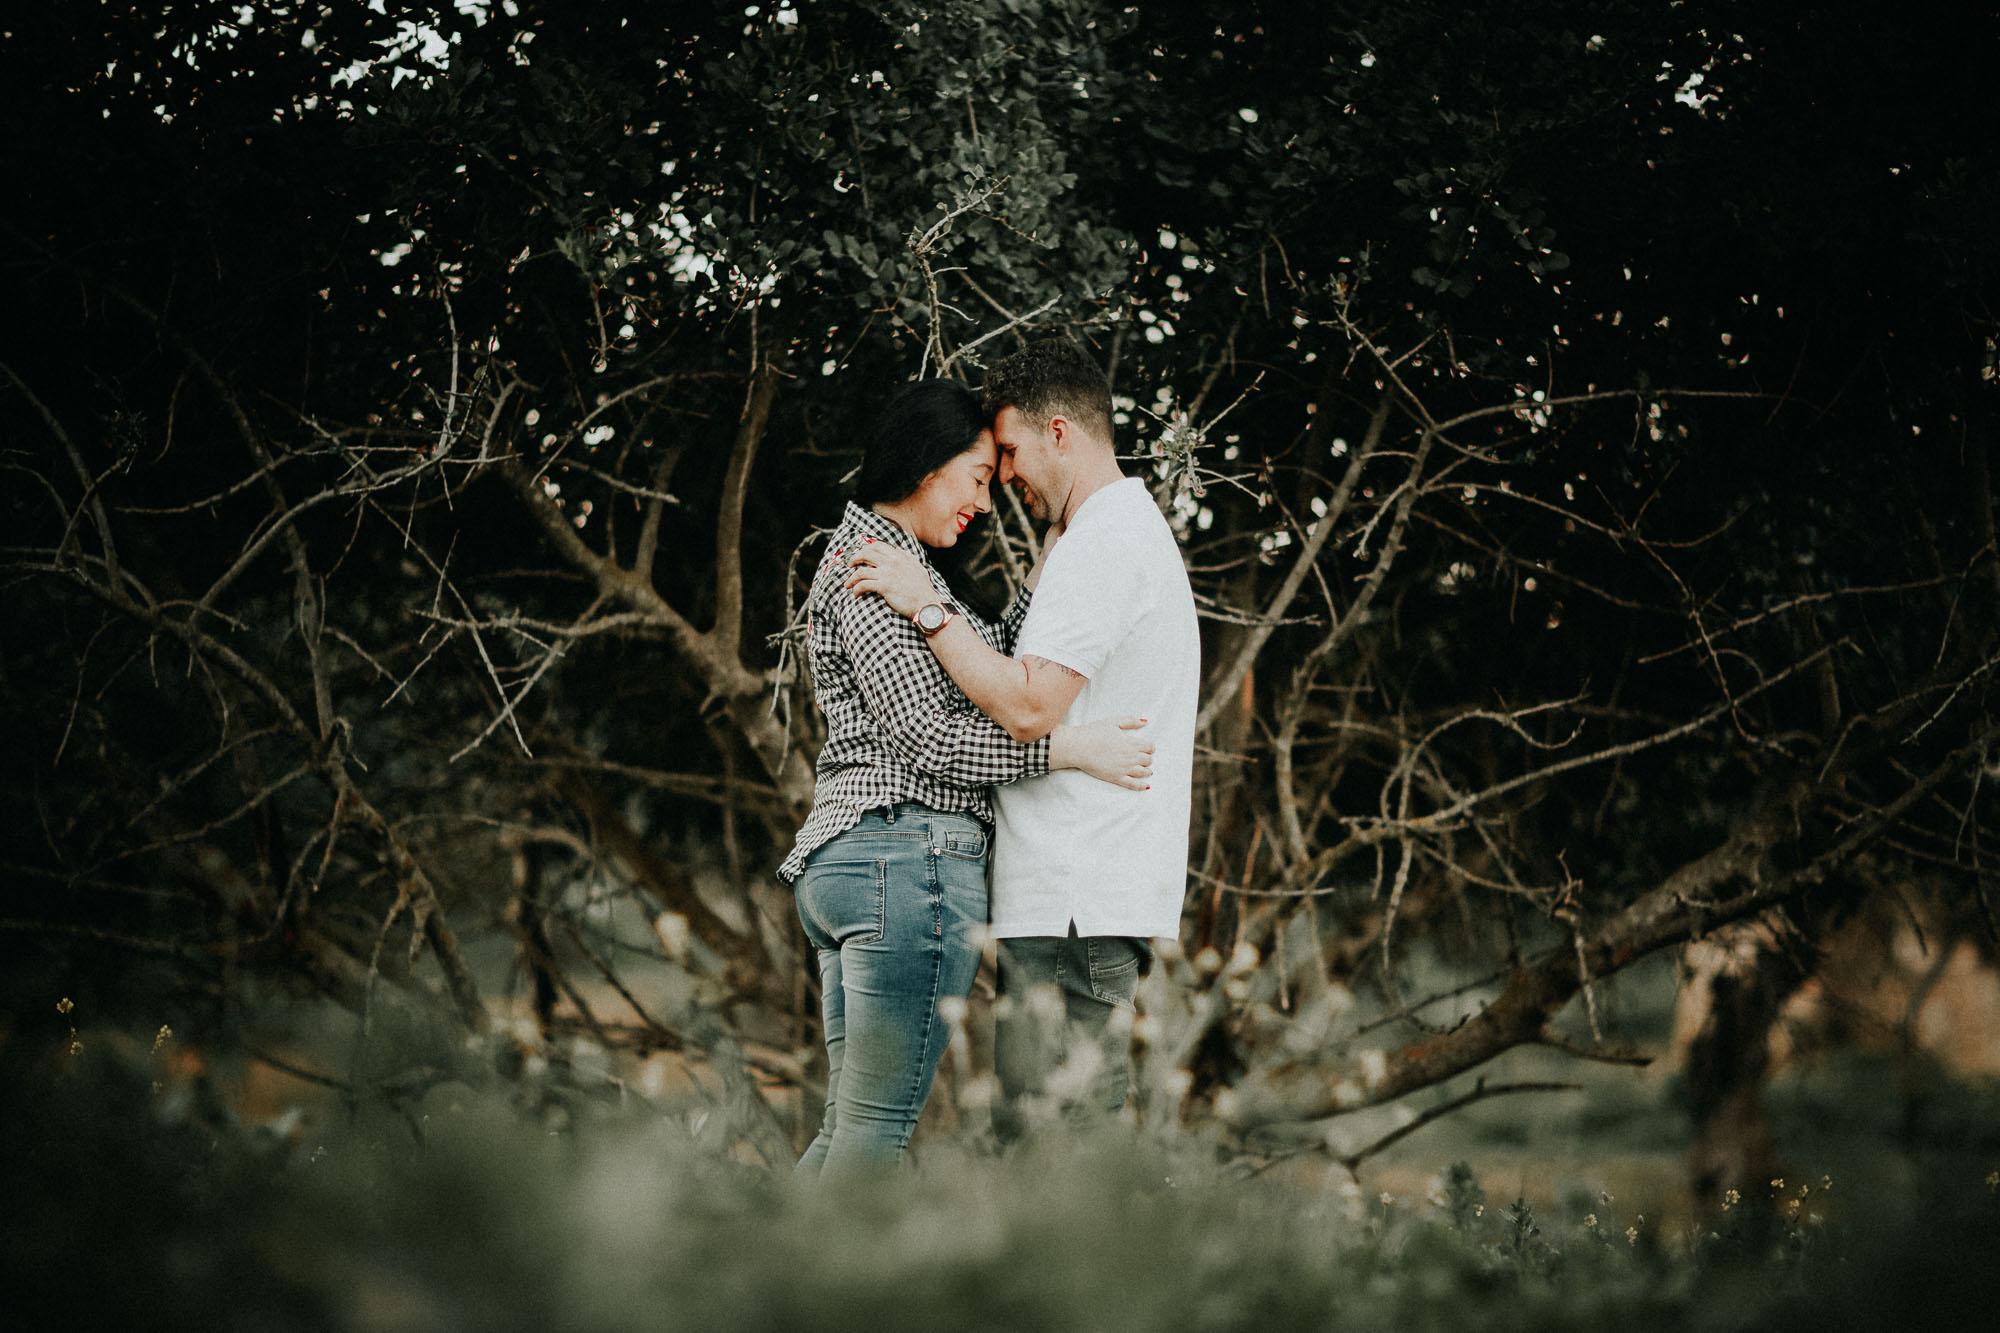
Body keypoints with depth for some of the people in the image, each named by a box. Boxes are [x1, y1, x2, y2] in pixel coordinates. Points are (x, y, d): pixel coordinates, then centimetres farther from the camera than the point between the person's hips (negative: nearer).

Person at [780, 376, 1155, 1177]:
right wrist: (1071, 749, -13)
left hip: (842, 858, 10)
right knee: (879, 1126, -8)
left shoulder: (871, 555, 22)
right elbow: (926, 737, -15)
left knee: (849, 1127, 11)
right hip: (913, 854, -10)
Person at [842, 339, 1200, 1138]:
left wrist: (925, 606, -12)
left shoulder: (1101, 543, -12)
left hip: (1075, 902, -11)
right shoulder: (1131, 532, 23)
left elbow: (1027, 708, -20)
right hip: (1084, 898, 11)